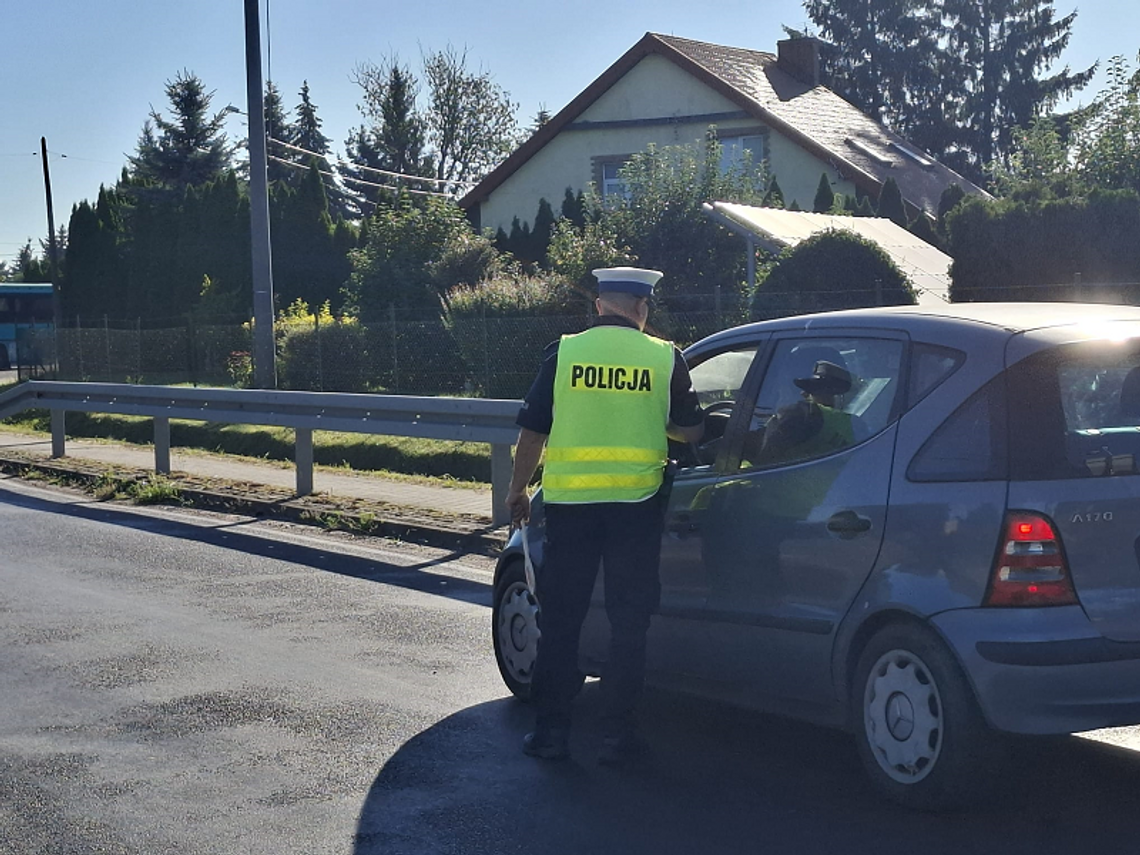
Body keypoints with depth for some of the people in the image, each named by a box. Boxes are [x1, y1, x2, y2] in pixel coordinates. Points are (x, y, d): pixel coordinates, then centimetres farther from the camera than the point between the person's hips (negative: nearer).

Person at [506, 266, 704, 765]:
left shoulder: (564, 352, 0)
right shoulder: (664, 358, -1)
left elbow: (533, 430, 2)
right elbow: (690, 430, 7)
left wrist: (517, 490, 14)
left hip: (569, 501, 1)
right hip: (636, 503, 0)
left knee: (560, 620, 9)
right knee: (628, 622, 8)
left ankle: (551, 731, 12)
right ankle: (616, 734, 10)